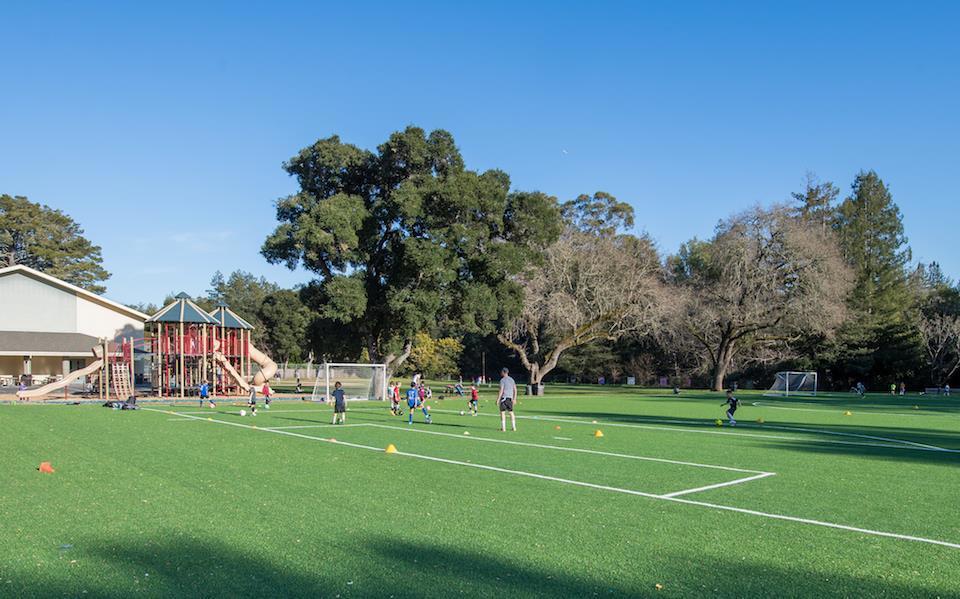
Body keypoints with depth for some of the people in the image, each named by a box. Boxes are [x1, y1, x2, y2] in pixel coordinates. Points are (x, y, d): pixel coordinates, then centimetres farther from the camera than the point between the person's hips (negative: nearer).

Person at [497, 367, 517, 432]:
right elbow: (515, 390, 13)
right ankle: (514, 427, 12)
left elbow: (501, 390, -14)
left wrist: (498, 400, -13)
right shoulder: (511, 379, 13)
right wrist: (514, 399, 18)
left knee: (502, 412, -1)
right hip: (510, 398, 6)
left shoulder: (502, 380, -8)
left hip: (504, 397, -6)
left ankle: (503, 428, -3)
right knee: (511, 412, 12)